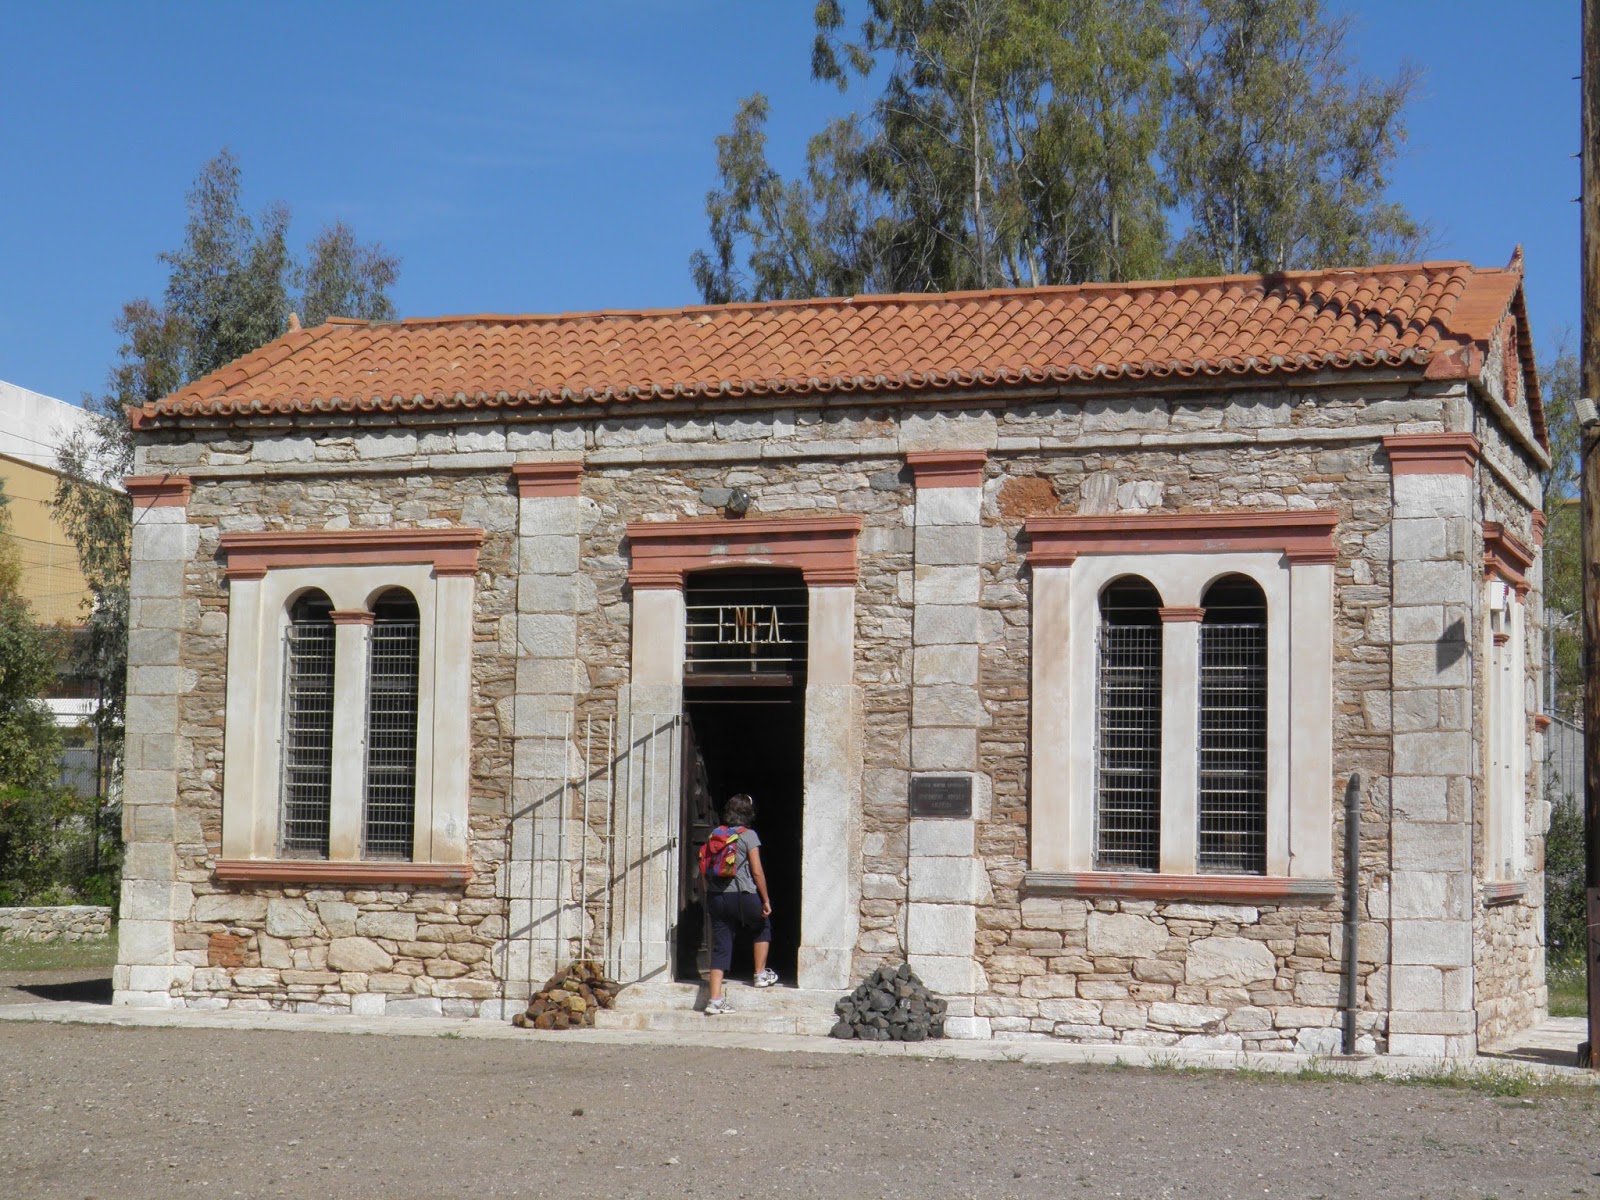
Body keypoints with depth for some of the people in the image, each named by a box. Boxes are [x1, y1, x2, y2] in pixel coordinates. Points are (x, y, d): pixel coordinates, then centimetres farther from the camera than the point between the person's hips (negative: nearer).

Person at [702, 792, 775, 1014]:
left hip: (716, 896, 4)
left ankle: (715, 999, -3)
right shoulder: (748, 835, -7)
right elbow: (757, 872, -8)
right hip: (743, 896, -4)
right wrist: (766, 900, 0)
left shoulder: (714, 834, 7)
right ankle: (761, 974, 28)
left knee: (720, 947, 4)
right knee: (763, 926, 26)